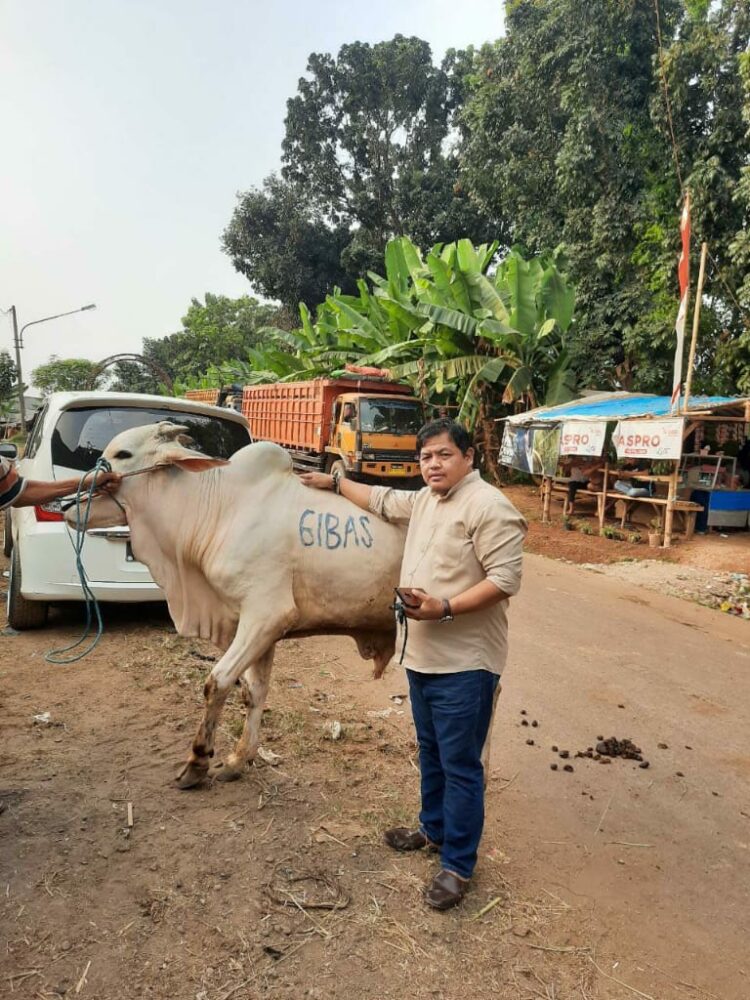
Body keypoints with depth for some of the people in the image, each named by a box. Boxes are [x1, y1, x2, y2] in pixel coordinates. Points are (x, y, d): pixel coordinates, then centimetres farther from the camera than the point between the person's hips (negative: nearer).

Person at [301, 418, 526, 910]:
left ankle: (458, 866, 17)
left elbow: (505, 579, -21)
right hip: (422, 657, 9)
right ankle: (434, 829, 42)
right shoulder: (424, 500, 11)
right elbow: (382, 499, 30)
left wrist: (446, 607, -26)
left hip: (464, 665, -9)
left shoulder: (489, 506, -16)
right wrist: (334, 482, 34)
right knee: (431, 754, 23)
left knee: (460, 765, 3)